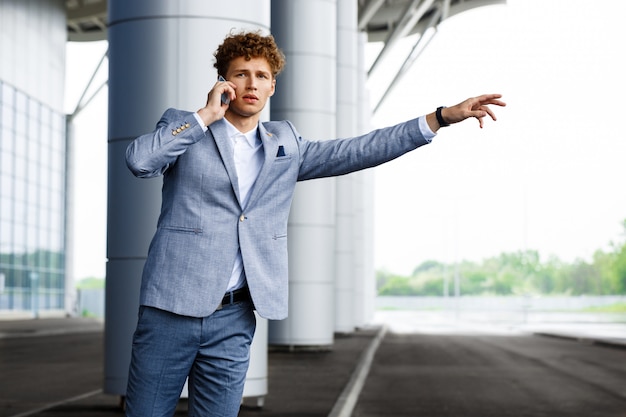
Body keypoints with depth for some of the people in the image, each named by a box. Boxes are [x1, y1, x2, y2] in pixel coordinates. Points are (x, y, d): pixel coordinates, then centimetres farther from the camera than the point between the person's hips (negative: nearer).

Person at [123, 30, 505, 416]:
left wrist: (444, 116, 3)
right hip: (172, 310, -2)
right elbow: (139, 160, -13)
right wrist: (207, 114, -10)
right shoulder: (182, 125, 5)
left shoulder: (285, 145, 14)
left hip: (234, 319, 3)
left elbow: (357, 151, 8)